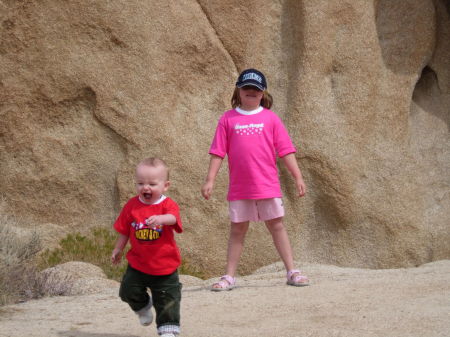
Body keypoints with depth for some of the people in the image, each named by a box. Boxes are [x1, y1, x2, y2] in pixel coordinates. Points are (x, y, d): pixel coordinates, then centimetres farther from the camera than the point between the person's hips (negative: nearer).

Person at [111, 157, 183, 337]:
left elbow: (172, 217, -38)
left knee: (167, 301, 2)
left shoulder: (168, 205, -13)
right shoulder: (132, 206, -2)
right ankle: (143, 307, 33)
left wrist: (161, 219, -59)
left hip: (165, 266, -3)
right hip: (138, 264, 3)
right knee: (129, 291, 2)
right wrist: (118, 249, 15)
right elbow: (124, 231, 10)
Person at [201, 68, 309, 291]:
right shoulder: (228, 119, 4)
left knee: (276, 226, 3)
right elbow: (218, 152, 5)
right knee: (237, 230, 7)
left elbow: (286, 150, 3)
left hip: (267, 185, -1)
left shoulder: (270, 118, 3)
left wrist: (297, 177, -1)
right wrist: (210, 180, -1)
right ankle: (229, 277, 12)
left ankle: (292, 272, 8)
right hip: (239, 187, 1)